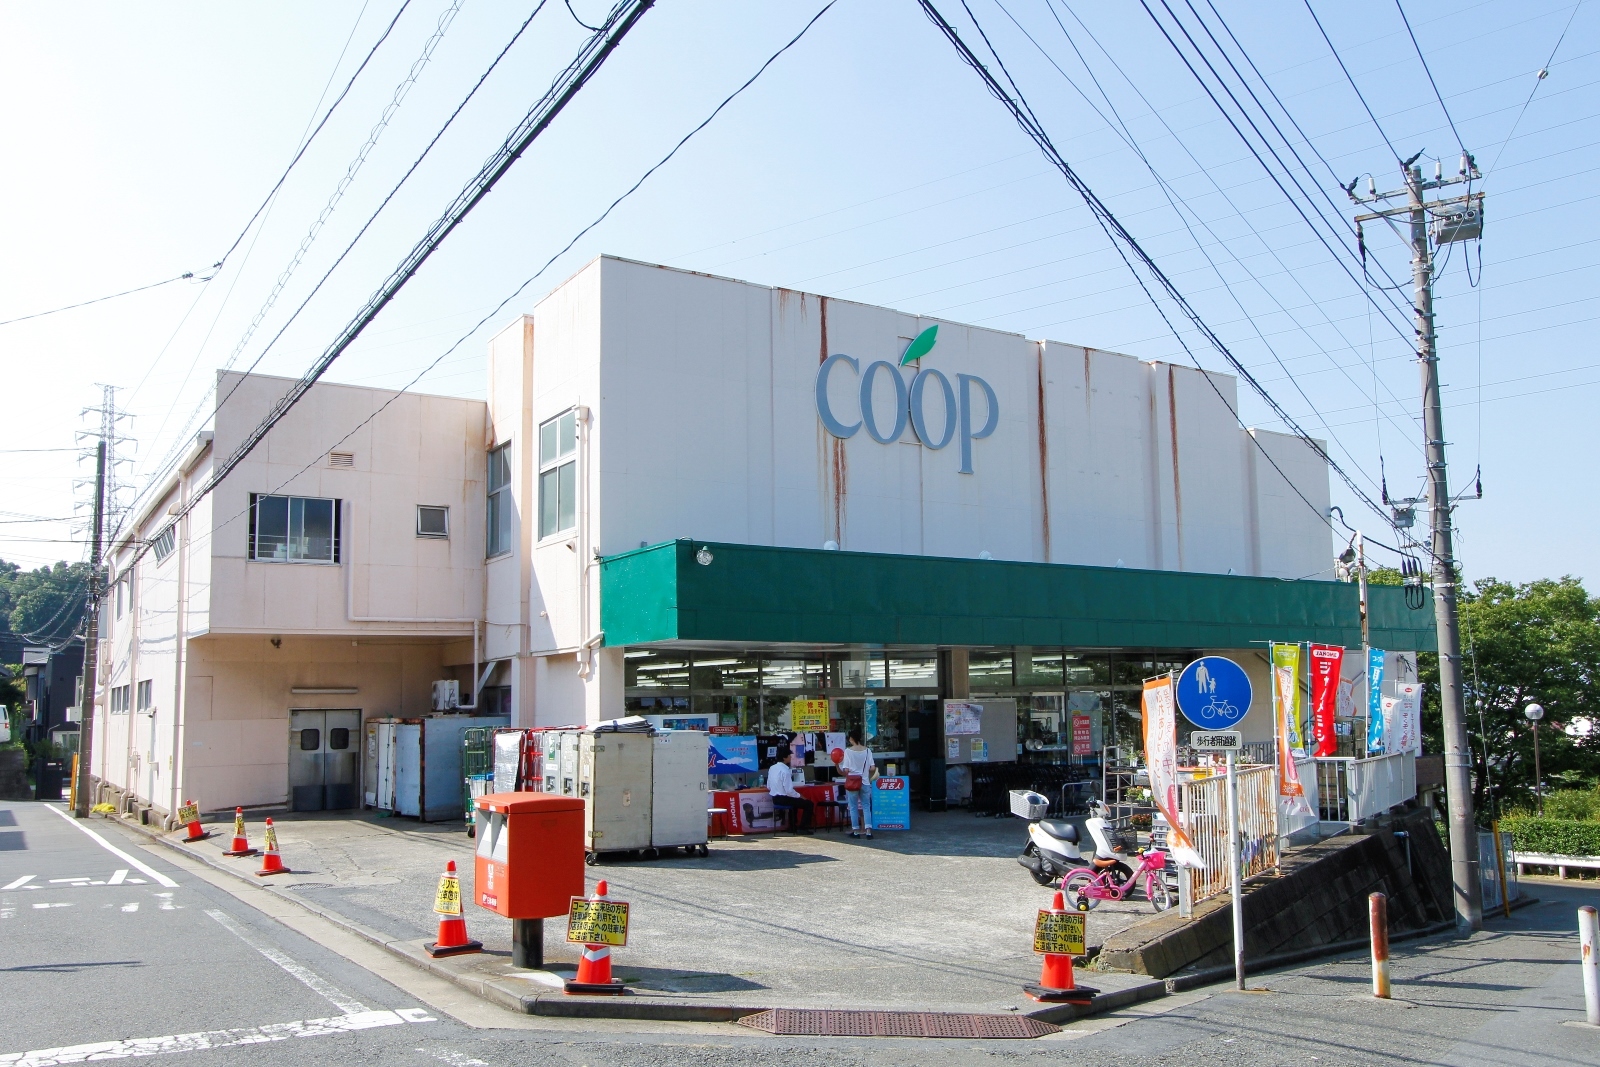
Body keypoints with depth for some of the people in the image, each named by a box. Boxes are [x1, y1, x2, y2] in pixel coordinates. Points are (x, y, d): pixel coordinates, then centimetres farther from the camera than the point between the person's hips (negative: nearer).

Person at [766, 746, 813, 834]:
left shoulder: (771, 768, 3)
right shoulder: (785, 771, -21)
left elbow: (768, 787, 8)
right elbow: (789, 791, -24)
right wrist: (799, 796, -7)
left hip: (775, 799, 9)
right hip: (784, 799, -9)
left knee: (795, 800, 36)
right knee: (809, 804, 3)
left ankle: (793, 826, 43)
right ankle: (802, 828, 5)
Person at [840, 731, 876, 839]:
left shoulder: (848, 751, -10)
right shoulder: (867, 750, -2)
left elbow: (846, 770, -13)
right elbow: (872, 768, -5)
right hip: (865, 782, 2)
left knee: (853, 807, 9)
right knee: (866, 806, 8)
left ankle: (855, 831, 13)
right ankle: (868, 831, -3)